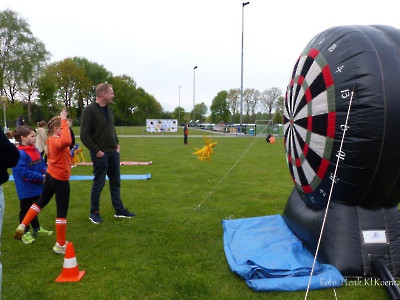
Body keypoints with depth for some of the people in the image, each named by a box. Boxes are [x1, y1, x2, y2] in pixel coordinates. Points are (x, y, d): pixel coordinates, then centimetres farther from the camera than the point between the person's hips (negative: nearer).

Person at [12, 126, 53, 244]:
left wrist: (46, 174, -10)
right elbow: (24, 172, -25)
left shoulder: (35, 150, 4)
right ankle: (24, 233, 22)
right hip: (26, 189, -8)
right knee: (25, 210, 8)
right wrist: (41, 177, -22)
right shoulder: (20, 154, -22)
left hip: (36, 187, 8)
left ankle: (37, 229, 37)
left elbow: (42, 164, 9)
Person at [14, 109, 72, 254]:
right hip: (60, 180, -9)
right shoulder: (56, 141, -23)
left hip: (51, 176, 9)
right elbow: (67, 141, -48)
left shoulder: (52, 140, 6)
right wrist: (64, 121, -42)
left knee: (41, 202, 26)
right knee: (62, 211, 2)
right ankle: (60, 245, 13)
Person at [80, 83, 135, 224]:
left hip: (113, 152, 8)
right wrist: (96, 151, -16)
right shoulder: (89, 110, -14)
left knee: (116, 182, 13)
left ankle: (119, 210, 25)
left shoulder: (108, 109, 11)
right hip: (100, 154, -7)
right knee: (99, 183, 3)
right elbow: (84, 135, -17)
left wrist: (117, 144, 10)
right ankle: (94, 213, 19)